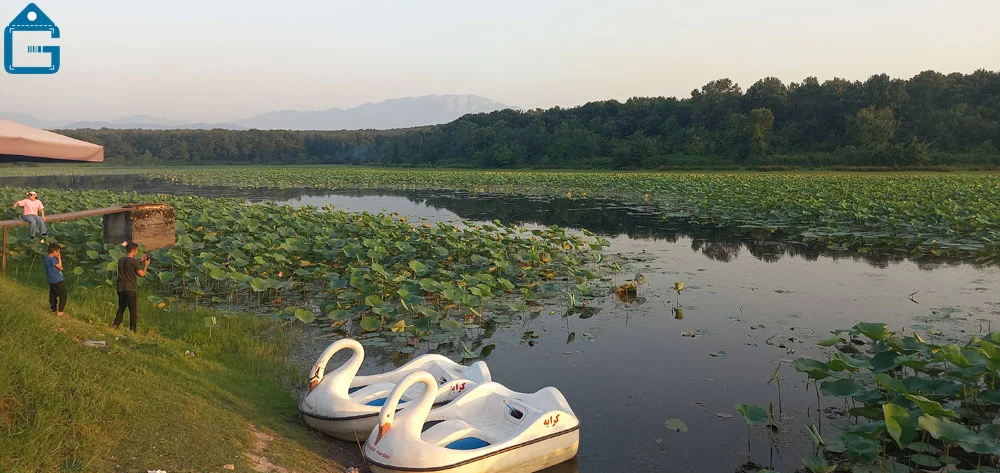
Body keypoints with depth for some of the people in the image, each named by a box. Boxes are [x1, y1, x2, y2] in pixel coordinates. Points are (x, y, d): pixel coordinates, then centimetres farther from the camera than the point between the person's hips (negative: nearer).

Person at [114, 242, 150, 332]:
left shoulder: (120, 260, 7)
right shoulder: (134, 261, -13)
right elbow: (142, 274, -5)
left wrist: (140, 261, 22)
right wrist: (146, 265, 8)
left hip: (121, 288, 6)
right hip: (131, 289, -6)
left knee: (121, 308, 20)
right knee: (133, 311, 2)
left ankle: (115, 325, 14)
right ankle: (132, 329, 3)